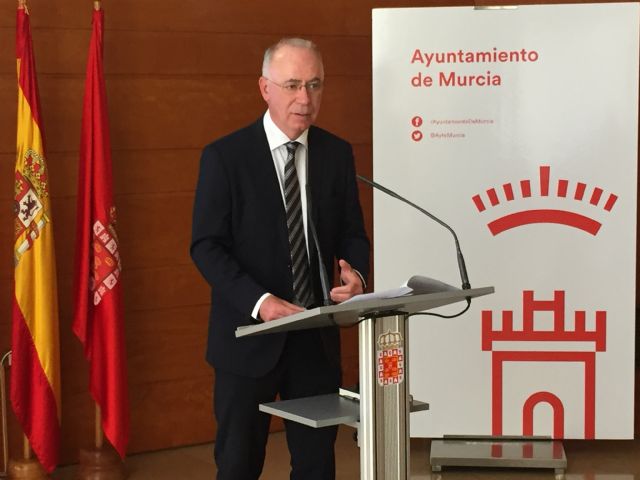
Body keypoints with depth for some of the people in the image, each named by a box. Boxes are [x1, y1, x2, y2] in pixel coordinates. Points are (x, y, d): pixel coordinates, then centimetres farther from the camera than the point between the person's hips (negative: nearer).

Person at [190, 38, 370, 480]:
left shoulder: (337, 153, 4)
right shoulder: (225, 156, -8)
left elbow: (352, 232, 9)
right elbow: (206, 246, -11)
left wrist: (355, 273, -15)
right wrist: (259, 301, -25)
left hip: (316, 337, 3)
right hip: (249, 335, -3)